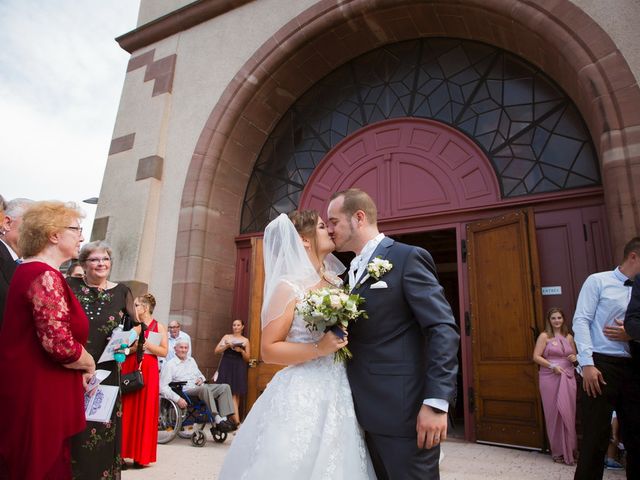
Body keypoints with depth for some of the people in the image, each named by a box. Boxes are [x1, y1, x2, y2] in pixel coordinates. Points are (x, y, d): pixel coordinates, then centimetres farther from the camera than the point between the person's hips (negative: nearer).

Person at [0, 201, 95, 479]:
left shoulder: (31, 270, 13)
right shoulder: (46, 276, -19)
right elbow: (59, 344, -27)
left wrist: (80, 367, 10)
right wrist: (88, 364, -8)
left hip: (33, 386, 10)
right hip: (38, 393, -10)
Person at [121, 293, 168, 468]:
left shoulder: (159, 327, 3)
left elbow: (164, 351, -4)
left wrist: (146, 344, -14)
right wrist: (132, 346, -12)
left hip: (148, 371, -2)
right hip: (128, 369, 2)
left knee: (144, 410, 0)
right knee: (126, 410, 0)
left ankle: (141, 455, 9)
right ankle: (124, 452, 10)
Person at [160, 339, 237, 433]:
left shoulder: (191, 360, 21)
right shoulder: (169, 365, -1)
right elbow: (163, 387, -9)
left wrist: (201, 378, 7)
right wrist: (178, 399, -22)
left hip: (201, 387, 7)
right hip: (186, 391, -7)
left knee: (225, 387, -16)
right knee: (205, 389, -38)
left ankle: (225, 418, -28)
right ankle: (218, 421, -38)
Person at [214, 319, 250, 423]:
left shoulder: (245, 340, 9)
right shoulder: (226, 337, 10)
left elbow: (247, 358, 8)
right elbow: (217, 351, 3)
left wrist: (241, 351, -10)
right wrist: (227, 345, -11)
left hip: (238, 368, 1)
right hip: (226, 367, 0)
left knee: (236, 393, -3)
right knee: (230, 393, -7)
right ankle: (237, 420, -7)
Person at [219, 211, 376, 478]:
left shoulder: (338, 282, 8)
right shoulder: (289, 287, -10)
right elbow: (268, 350, -11)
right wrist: (319, 349, -20)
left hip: (339, 395, 6)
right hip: (302, 397, -6)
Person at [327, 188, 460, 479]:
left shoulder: (408, 257, -9)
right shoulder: (352, 272, 15)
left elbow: (444, 330, -16)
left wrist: (436, 402, -22)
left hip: (402, 409, -8)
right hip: (365, 411, 8)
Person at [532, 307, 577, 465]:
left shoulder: (569, 337, 11)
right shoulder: (544, 336, -2)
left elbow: (574, 355, 22)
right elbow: (536, 357, -7)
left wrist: (574, 359, 0)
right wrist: (552, 366, -17)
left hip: (568, 378, 4)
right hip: (550, 378, -4)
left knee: (569, 413, 4)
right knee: (554, 413, 1)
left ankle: (570, 449, 19)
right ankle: (558, 451, 12)